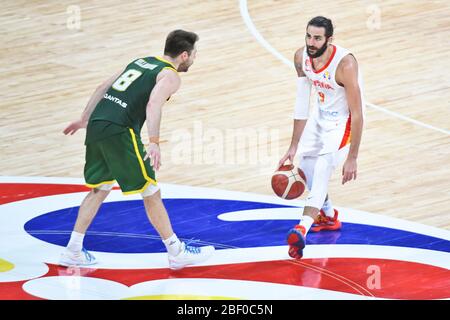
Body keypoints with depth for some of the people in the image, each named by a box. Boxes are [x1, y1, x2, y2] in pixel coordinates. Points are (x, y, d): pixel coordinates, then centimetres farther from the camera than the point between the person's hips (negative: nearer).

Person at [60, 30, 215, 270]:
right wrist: (154, 143, -29)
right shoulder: (170, 76, -1)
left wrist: (84, 119, 33)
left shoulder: (142, 61, 24)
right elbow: (153, 105, -20)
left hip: (96, 124, 8)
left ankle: (73, 251, 20)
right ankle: (177, 253, 8)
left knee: (99, 189, 21)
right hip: (119, 132, -8)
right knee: (151, 193, 2)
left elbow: (103, 88, 25)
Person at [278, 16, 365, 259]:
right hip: (321, 114, 8)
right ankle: (328, 216, 40)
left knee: (323, 167, -26)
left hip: (343, 120, -8)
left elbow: (357, 114, -29)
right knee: (305, 165, 17)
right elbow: (302, 102, -5)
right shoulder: (301, 57, -14)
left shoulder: (345, 64, -33)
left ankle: (302, 229, -38)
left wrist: (352, 158, -27)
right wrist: (293, 146, -5)